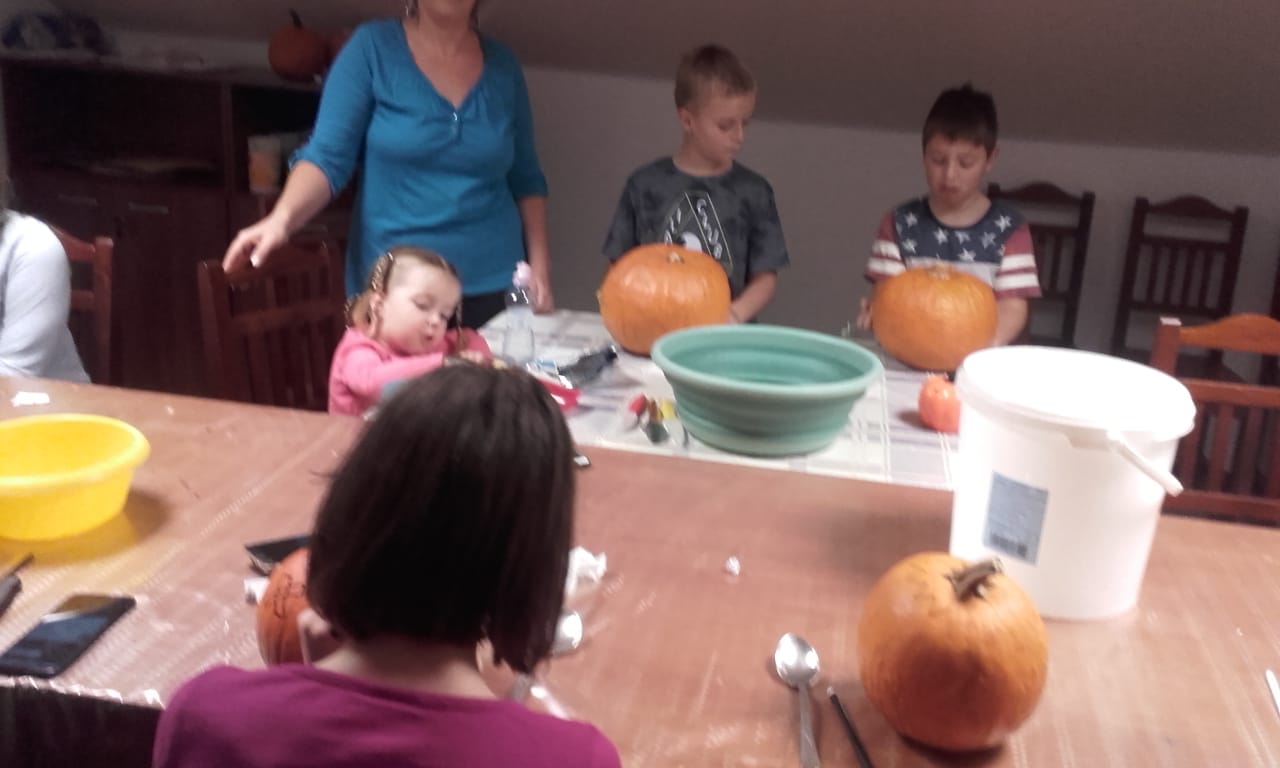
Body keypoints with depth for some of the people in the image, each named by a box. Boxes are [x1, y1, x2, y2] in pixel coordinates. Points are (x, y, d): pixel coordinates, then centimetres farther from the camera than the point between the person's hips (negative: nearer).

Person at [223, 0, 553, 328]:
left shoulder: (502, 64, 5)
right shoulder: (372, 46, -4)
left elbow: (526, 179, 10)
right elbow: (327, 156, -10)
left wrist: (540, 269, 2)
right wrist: (281, 218, -27)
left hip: (491, 286, 3)